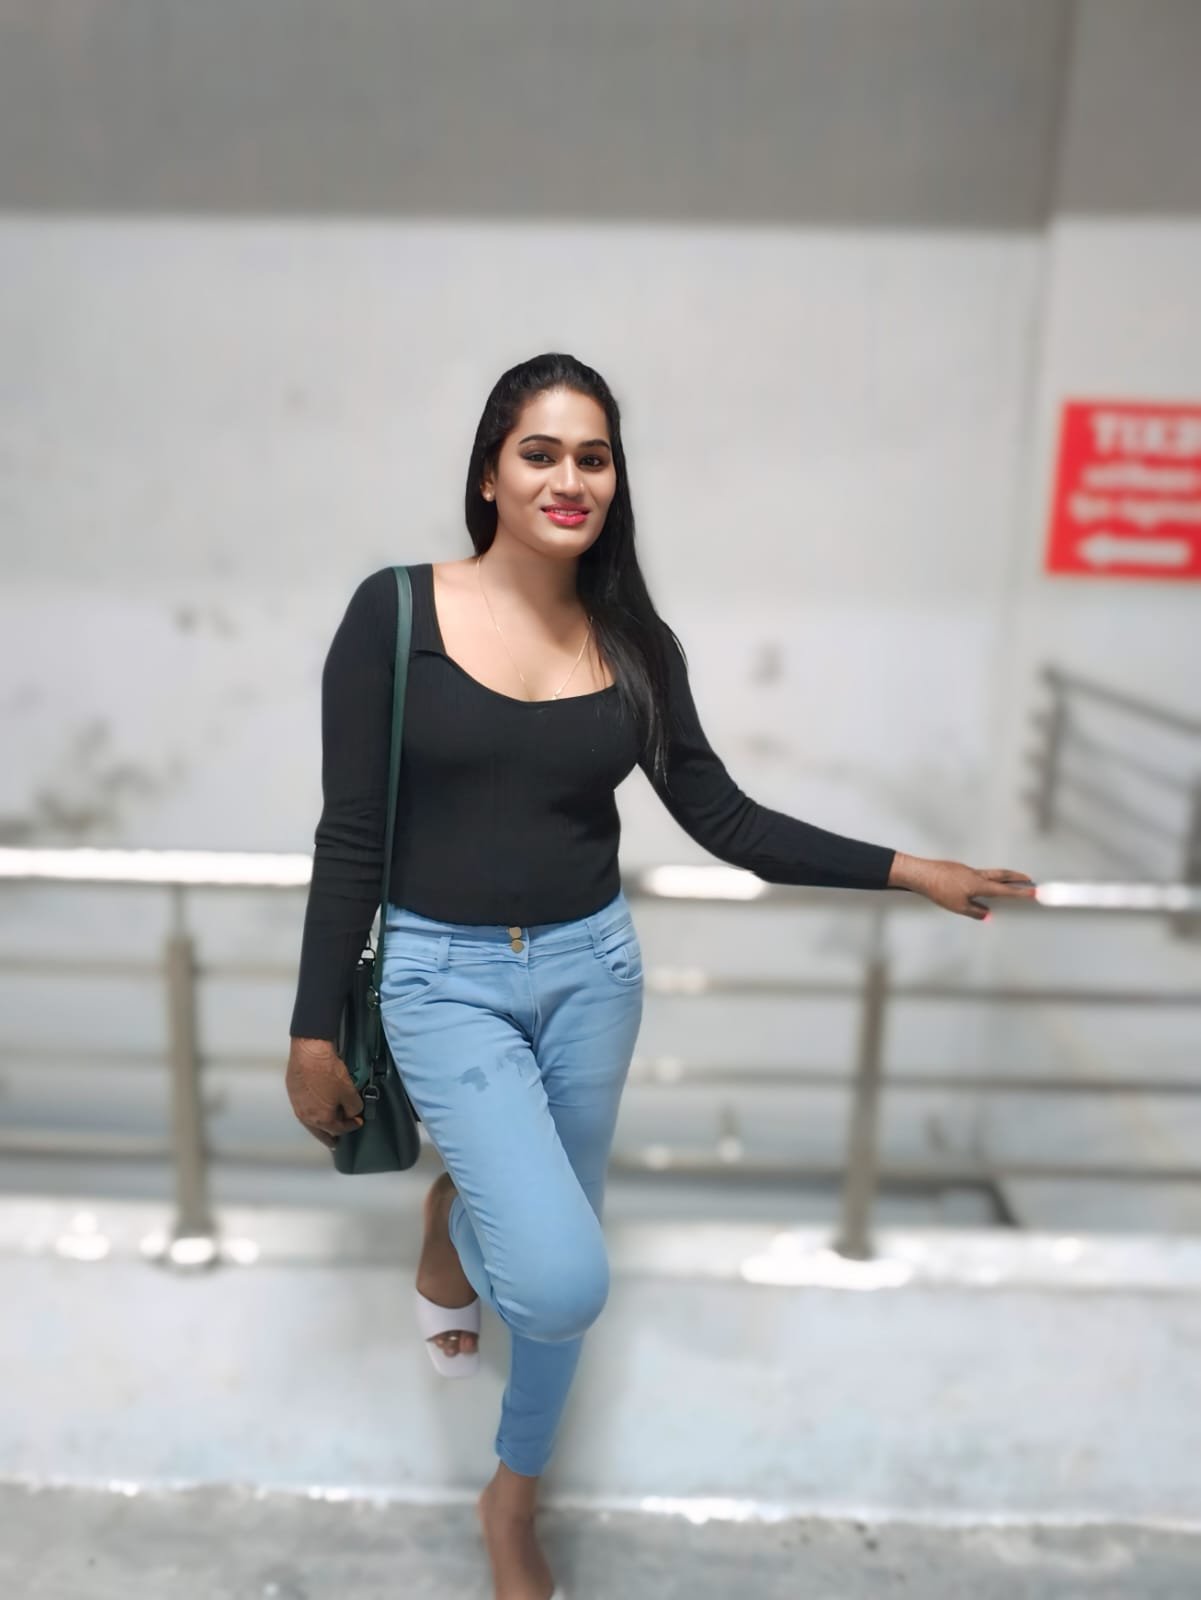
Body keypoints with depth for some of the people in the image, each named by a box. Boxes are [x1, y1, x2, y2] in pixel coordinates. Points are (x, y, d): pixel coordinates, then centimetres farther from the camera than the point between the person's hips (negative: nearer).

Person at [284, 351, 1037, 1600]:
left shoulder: (634, 642, -1)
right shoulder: (396, 612, -10)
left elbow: (725, 821, 3)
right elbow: (350, 835, -8)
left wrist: (910, 871, -1)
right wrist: (313, 1032, -5)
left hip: (591, 970, 4)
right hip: (445, 980, -3)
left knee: (558, 1273, 16)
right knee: (564, 1279, -16)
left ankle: (514, 1499, 46)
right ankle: (455, 1214, 23)